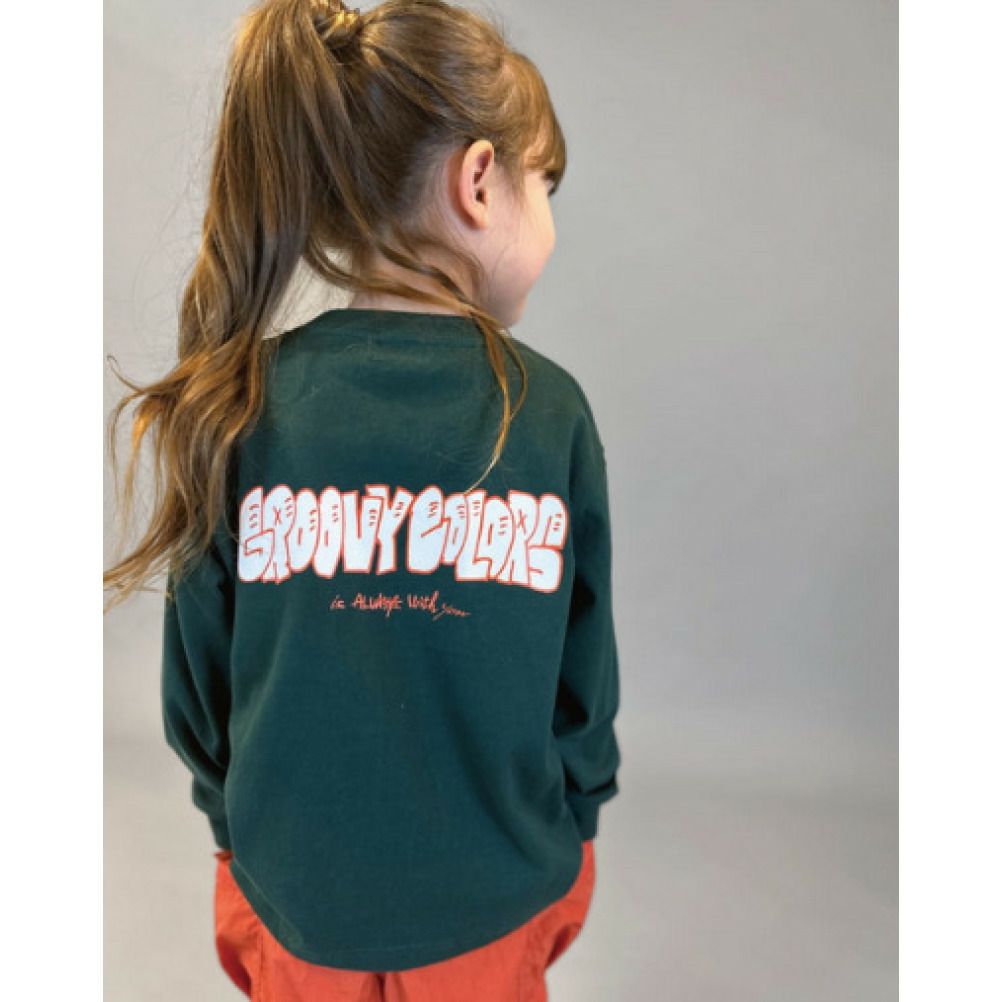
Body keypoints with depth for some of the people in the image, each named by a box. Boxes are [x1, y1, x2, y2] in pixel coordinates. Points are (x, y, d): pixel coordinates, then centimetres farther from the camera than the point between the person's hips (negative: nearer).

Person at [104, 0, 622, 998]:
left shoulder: (242, 405, -16)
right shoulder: (550, 409, -18)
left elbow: (199, 686, -6)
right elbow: (586, 673, -7)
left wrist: (240, 824, 13)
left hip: (296, 896, 1)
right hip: (498, 903, 0)